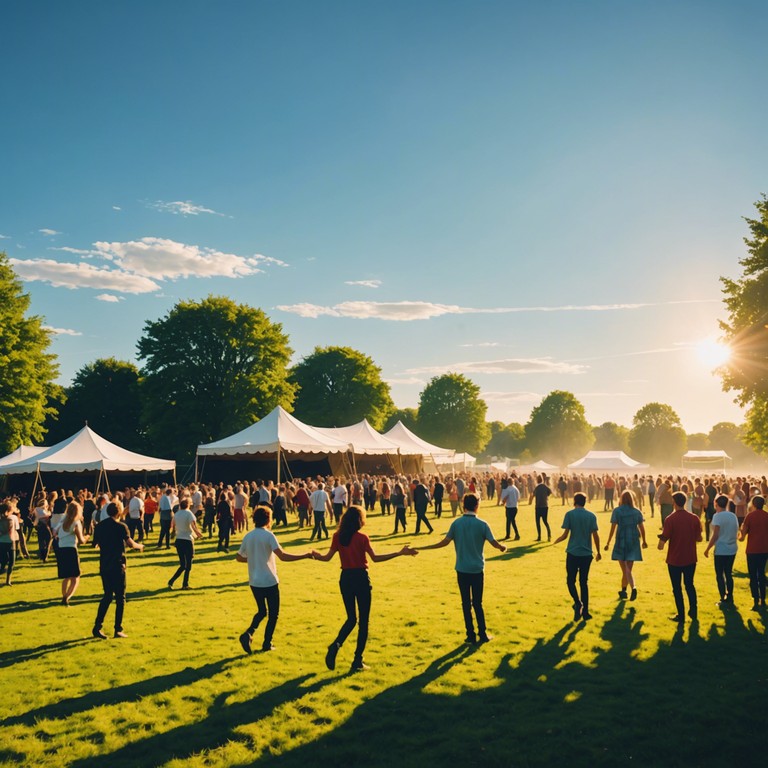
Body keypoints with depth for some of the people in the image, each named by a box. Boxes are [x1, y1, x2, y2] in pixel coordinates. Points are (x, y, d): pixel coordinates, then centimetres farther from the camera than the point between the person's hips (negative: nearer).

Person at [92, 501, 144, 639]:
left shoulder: (100, 526, 5)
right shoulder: (121, 526, -12)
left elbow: (95, 543, 14)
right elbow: (130, 544, -20)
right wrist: (140, 546, 0)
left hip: (104, 565, 6)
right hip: (117, 566, -6)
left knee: (107, 596, 16)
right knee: (120, 597, 5)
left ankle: (97, 627, 9)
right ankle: (118, 630, 6)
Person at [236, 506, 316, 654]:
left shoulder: (248, 536, 3)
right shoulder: (268, 535, -15)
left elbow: (239, 558, 14)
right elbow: (283, 556, -25)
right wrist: (305, 556, -21)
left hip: (254, 582, 6)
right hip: (269, 581, -6)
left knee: (262, 611, 20)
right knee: (273, 613, 12)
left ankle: (248, 634, -1)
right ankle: (267, 643, 14)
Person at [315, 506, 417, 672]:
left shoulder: (338, 536, 0)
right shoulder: (362, 537, -10)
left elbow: (327, 557, 2)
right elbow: (375, 558, -18)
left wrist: (316, 555, 23)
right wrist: (399, 553, -17)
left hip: (345, 578, 4)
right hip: (361, 578, -4)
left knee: (351, 618, 17)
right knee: (363, 621, 8)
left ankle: (336, 645, -10)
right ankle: (357, 661, 8)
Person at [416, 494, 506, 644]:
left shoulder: (456, 523, -6)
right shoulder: (482, 524, -9)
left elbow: (444, 542, -8)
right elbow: (494, 543, -8)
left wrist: (422, 548, 3)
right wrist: (503, 547, 16)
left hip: (462, 569, 0)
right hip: (477, 569, 0)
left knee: (466, 603, 8)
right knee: (477, 603, 11)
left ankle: (471, 635, 10)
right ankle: (483, 634, 13)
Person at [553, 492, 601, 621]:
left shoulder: (570, 514, -6)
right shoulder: (591, 516, 2)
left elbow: (565, 535, -8)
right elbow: (595, 536, 0)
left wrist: (556, 541, 12)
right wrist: (598, 552, 12)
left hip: (573, 553, -3)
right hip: (587, 554, 3)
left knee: (571, 580, 9)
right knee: (584, 582, 11)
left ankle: (578, 602, -13)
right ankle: (585, 611, 10)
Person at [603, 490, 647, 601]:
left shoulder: (617, 511, -5)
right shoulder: (637, 512, 4)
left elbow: (613, 528, -8)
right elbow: (642, 528, 6)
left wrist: (608, 542, -1)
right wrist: (644, 541, 21)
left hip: (621, 541, -3)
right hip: (633, 542, 3)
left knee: (625, 569, -1)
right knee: (628, 568, 11)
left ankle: (633, 588, -20)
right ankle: (623, 590, 17)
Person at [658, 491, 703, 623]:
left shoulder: (670, 519, -16)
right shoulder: (694, 518, -5)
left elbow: (662, 542, -17)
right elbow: (699, 538, 5)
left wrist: (661, 537, 4)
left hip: (674, 559, -3)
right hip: (690, 559, 3)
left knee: (677, 588, 10)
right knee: (689, 585, 22)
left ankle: (681, 615, 15)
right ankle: (693, 611, 23)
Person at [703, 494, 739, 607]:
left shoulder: (717, 516, -15)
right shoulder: (733, 515, 5)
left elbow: (715, 535, -18)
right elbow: (735, 532, 12)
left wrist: (707, 549, -11)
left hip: (721, 550, -6)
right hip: (732, 549, 6)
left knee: (720, 575, 4)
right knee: (728, 574, 17)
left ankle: (724, 600, 5)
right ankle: (730, 598, 23)